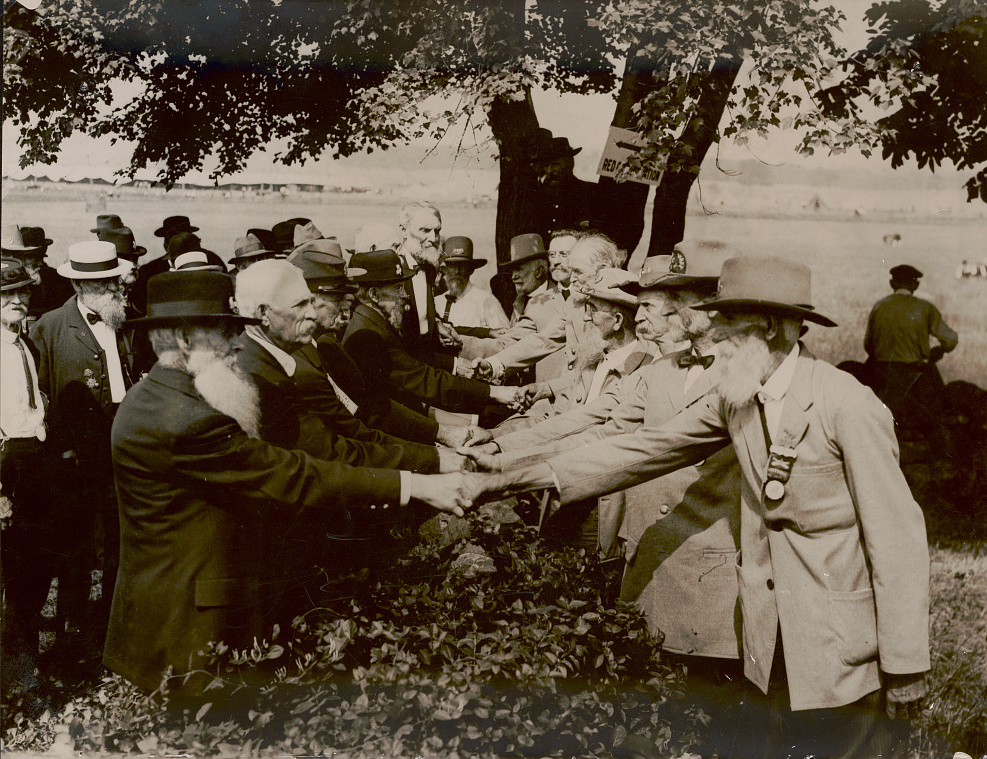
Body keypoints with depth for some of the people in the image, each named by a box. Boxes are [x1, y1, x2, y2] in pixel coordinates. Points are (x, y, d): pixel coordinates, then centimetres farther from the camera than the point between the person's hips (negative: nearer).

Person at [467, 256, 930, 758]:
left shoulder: (850, 406, -18)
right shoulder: (736, 399, 1)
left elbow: (897, 537, -15)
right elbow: (646, 450, 2)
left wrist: (904, 664, -13)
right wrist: (513, 478, -3)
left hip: (842, 645, -6)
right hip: (769, 641, 6)